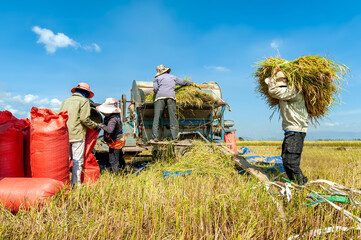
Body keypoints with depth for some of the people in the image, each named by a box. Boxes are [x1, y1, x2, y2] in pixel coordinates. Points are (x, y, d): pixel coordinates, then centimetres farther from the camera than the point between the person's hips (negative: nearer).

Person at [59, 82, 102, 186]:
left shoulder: (65, 101, 19)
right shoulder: (84, 101, -1)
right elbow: (84, 118, -12)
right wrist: (95, 126, 1)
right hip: (77, 135, -6)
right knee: (77, 160, -1)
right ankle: (76, 183, 1)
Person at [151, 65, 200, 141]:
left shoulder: (157, 78, 21)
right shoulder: (173, 77, 28)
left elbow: (155, 89, 6)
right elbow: (183, 82, 36)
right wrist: (193, 84, 49)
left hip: (160, 97, -1)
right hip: (171, 96, 1)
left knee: (157, 117, -4)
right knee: (173, 117, -2)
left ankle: (155, 137, -13)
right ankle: (175, 138, -8)